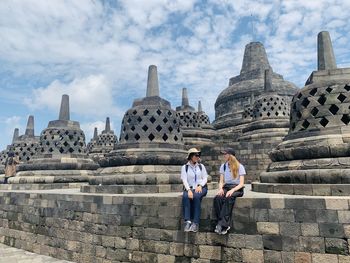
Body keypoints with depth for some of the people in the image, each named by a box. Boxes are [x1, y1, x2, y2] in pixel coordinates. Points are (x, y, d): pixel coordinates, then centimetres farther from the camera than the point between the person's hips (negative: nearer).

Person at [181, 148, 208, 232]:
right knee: (185, 197, -33)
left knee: (196, 196, -33)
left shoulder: (201, 166, 13)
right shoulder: (185, 167, 7)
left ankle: (196, 223, -30)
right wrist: (189, 190, -21)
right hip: (189, 188, 0)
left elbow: (205, 178, 7)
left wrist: (200, 185, -14)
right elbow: (184, 180, -3)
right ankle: (187, 221, -34)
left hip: (201, 187, 0)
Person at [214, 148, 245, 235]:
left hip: (237, 189, -4)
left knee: (228, 198, -37)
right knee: (217, 198, -30)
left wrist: (232, 190, -24)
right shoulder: (223, 166, 12)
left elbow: (241, 184, -7)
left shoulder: (239, 167, -2)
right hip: (226, 187, 4)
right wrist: (220, 188, -12)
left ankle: (222, 224, -32)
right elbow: (221, 181, 10)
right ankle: (225, 224, -27)